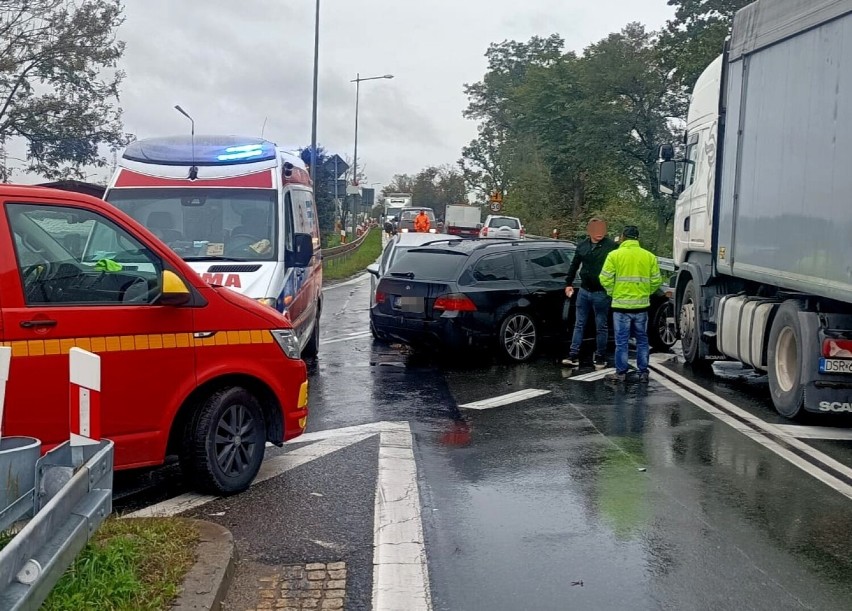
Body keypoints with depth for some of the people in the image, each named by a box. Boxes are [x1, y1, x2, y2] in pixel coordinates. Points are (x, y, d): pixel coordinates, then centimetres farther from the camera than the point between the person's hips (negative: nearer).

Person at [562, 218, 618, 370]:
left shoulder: (611, 246, -10)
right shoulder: (582, 245, 7)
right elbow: (574, 266, 16)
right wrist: (568, 283, 15)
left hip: (601, 293, -5)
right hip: (584, 291, 5)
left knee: (601, 327, 6)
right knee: (579, 324, 6)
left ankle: (600, 357, 17)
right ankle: (574, 356, 9)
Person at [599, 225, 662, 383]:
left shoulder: (615, 255, -6)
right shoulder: (649, 256, 4)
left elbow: (605, 279, -9)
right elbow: (656, 280, 2)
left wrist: (613, 293, 7)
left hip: (621, 305, -3)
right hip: (642, 305, 3)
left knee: (622, 341, 4)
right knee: (642, 340, 13)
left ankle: (621, 373, 7)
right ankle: (643, 372, 16)